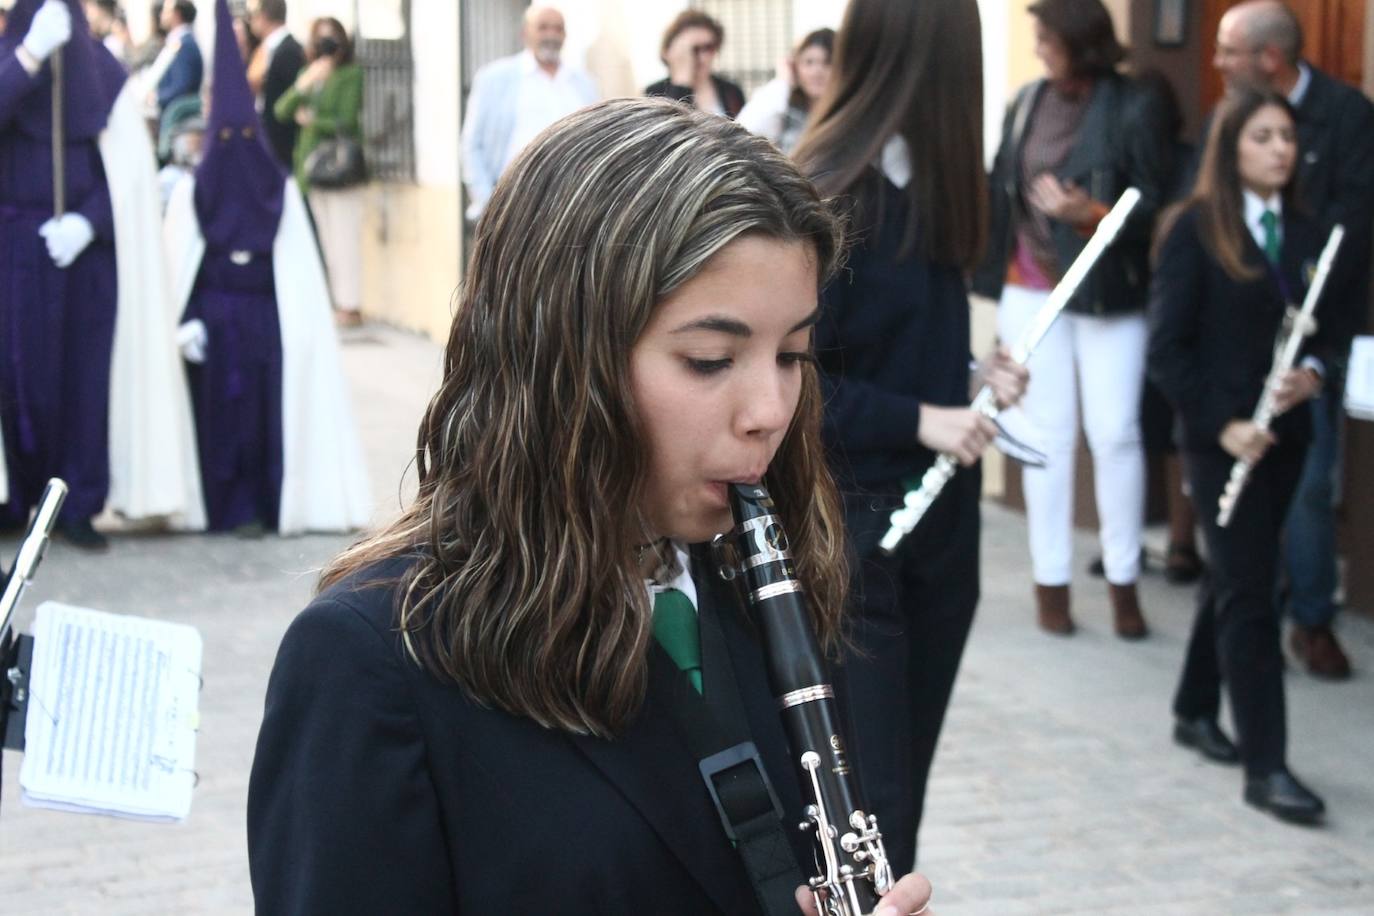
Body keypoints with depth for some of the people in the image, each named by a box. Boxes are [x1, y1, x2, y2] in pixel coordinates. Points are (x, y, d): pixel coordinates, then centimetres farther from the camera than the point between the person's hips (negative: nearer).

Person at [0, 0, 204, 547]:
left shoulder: (103, 72, 4)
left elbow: (130, 167, 1)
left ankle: (78, 506, 8)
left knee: (87, 373, 1)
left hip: (88, 249, 2)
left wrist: (87, 221, -12)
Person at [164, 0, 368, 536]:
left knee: (270, 408, -1)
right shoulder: (191, 194, 3)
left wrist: (301, 323, -4)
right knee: (219, 409, -3)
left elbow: (299, 264, 4)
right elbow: (176, 266, 0)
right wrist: (184, 322, -11)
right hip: (214, 316, -1)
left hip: (267, 316, 1)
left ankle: (269, 502, 7)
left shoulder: (282, 191, 7)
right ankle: (231, 508, 1)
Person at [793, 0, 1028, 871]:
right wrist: (919, 418, -20)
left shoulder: (927, 184, 8)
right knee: (867, 799, -3)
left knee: (903, 786, 14)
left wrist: (972, 375, 3)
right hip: (852, 526, -8)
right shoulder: (826, 196, -17)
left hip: (941, 517, 8)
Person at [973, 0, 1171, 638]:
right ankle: (1051, 580, 15)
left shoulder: (1133, 110, -9)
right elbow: (1001, 189, 7)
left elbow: (1153, 207, -11)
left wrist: (1090, 213, -25)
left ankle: (1123, 580, 9)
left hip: (1109, 295, -3)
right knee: (1047, 435, 8)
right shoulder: (1027, 104, 4)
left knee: (1115, 433, -3)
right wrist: (990, 267, 2)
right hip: (1032, 292, 4)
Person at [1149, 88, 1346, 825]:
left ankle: (1195, 711, 34)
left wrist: (1313, 371, -7)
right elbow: (1167, 348, -10)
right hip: (1220, 435, -6)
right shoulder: (1195, 231, -8)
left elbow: (1329, 325, 15)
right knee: (1251, 591, -7)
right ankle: (1265, 766, -5)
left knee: (1232, 577, 17)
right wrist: (1220, 424, -17)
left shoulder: (1306, 233, 8)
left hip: (1282, 433, 6)